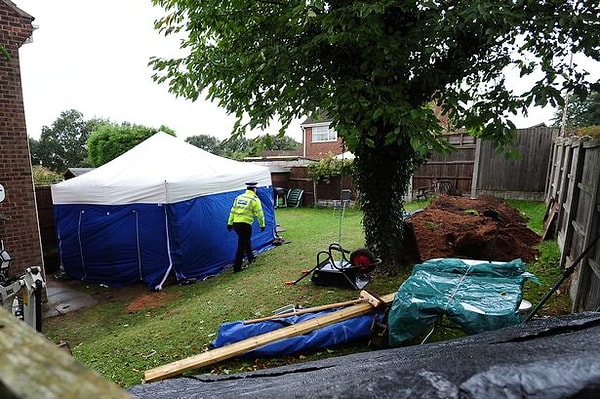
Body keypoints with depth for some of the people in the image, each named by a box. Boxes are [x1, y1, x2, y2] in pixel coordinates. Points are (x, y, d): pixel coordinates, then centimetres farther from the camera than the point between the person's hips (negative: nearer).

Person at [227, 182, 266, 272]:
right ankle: (237, 267, 2)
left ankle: (251, 258, 41)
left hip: (235, 223, 7)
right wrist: (262, 225, 8)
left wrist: (230, 223, 16)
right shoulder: (255, 199, -3)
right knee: (242, 245, 0)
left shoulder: (238, 197, 14)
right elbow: (259, 214, -3)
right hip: (245, 224, -7)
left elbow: (232, 211, 13)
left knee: (246, 240, 25)